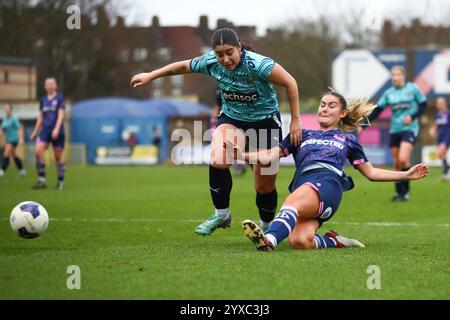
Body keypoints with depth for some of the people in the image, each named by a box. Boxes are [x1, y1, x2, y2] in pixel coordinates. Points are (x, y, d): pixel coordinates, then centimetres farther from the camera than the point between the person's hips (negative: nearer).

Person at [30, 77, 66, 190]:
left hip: (57, 131, -4)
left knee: (58, 156, 1)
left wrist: (56, 129, -21)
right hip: (45, 130, 4)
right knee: (38, 151, -16)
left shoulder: (60, 98, -1)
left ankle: (60, 181, 13)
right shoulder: (43, 100, 12)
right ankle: (41, 180, -13)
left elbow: (61, 114, -9)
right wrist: (35, 132, 17)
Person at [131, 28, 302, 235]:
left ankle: (266, 226, 33)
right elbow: (183, 66, 3)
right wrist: (150, 76, 11)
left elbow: (290, 83, -20)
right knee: (217, 162, -27)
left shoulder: (258, 64, -30)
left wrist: (295, 121, -16)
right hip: (231, 118, 3)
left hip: (265, 120, -3)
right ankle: (221, 215, -5)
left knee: (265, 186, 3)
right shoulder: (210, 62, -16)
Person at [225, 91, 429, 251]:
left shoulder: (348, 139, 31)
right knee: (300, 241, -32)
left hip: (327, 182, -2)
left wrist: (406, 175, 26)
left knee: (292, 204, -40)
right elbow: (270, 155, 24)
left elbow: (371, 173, 33)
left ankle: (268, 240, -66)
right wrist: (242, 156, 6)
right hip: (301, 185, 2)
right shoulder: (303, 135, 34)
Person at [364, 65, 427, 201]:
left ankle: (405, 191, -7)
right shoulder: (388, 93, 6)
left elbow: (423, 105, 3)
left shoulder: (413, 89, -3)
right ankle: (399, 192, 17)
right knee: (397, 164, 5)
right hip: (394, 130, 4)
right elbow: (377, 111, 7)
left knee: (403, 159, -20)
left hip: (409, 129, -4)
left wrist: (412, 116, -13)